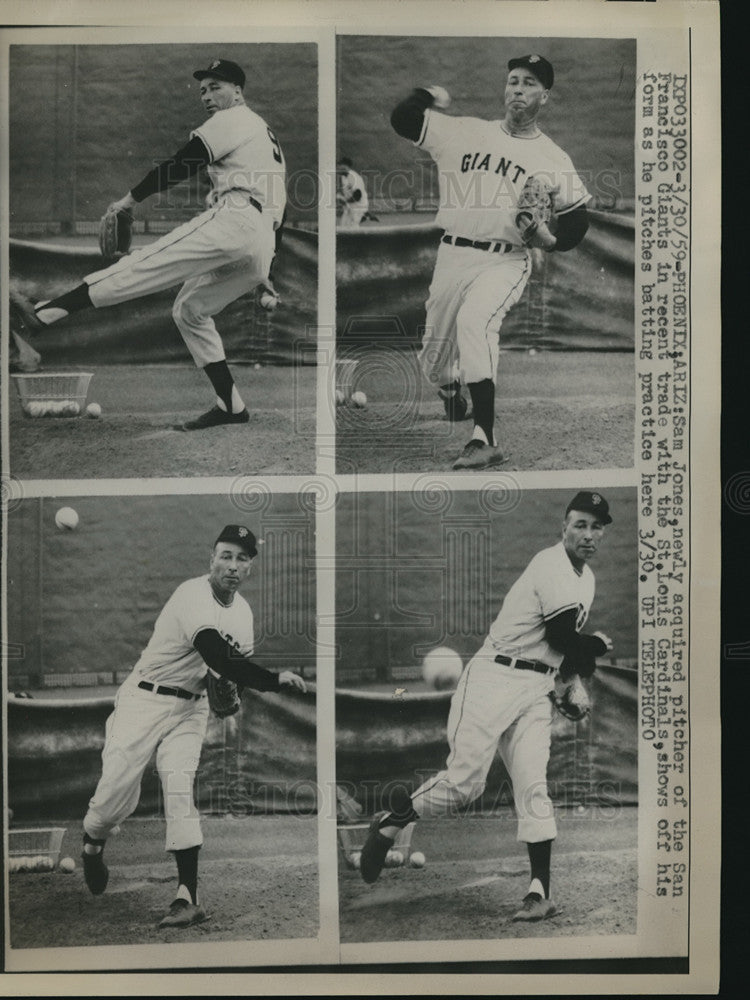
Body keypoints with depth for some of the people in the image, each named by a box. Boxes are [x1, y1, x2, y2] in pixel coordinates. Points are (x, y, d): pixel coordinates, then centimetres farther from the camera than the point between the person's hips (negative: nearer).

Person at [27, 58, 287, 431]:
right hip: (262, 245, 9)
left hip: (236, 219, -9)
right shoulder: (266, 132, 35)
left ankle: (64, 302, -31)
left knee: (151, 261, -19)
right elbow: (280, 206, 32)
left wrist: (131, 198, 0)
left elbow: (182, 163, -6)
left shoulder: (233, 120, 6)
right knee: (189, 309, 14)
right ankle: (230, 406, 6)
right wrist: (270, 269, 31)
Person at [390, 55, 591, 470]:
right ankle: (450, 389, 47)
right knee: (433, 360, 7)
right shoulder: (464, 132, 9)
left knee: (474, 319, -33)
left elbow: (577, 219, 8)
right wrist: (429, 95, 3)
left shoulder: (555, 160, 5)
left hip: (505, 262, -3)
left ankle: (485, 440, -34)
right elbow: (402, 119, 10)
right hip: (452, 256, 3)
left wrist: (551, 238, -9)